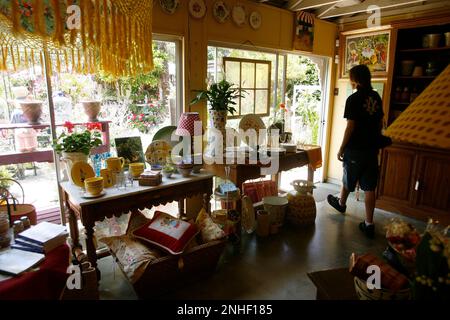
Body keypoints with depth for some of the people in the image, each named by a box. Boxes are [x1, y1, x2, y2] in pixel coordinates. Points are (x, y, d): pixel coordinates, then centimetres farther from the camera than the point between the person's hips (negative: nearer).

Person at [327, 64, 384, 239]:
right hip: (372, 148, 5)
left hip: (355, 149, -5)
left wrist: (341, 149, -7)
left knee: (348, 179, 18)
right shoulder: (376, 97, 6)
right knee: (369, 187, 6)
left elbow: (350, 127, -15)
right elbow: (380, 124, 12)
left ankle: (341, 203, 44)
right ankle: (369, 224, 10)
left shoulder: (353, 99, -13)